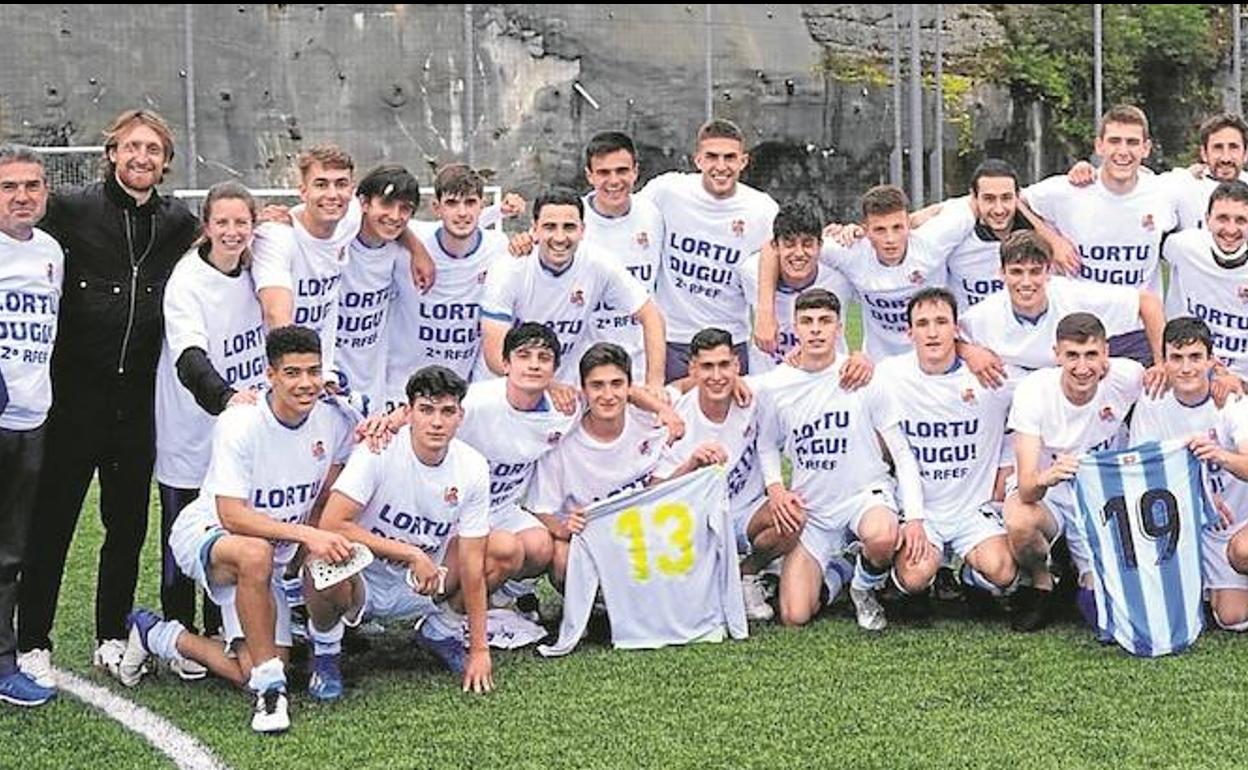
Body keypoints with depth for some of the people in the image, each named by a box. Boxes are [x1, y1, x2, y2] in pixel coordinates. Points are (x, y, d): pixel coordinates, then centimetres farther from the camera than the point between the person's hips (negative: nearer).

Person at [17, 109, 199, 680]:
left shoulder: (179, 224, 8)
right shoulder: (70, 210, -2)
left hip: (139, 398, 3)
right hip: (74, 395, -3)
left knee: (128, 522, 10)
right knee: (52, 520, 2)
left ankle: (112, 638, 23)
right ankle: (33, 643, 11)